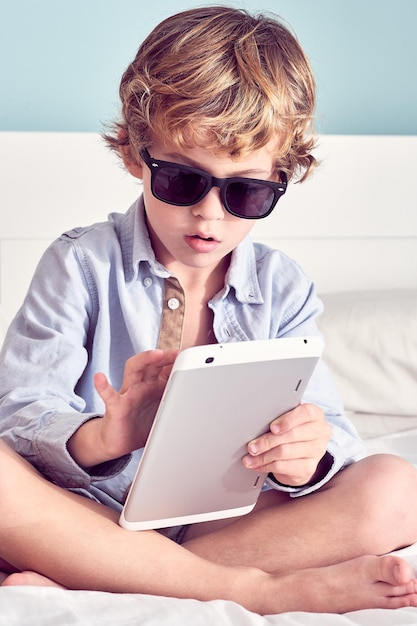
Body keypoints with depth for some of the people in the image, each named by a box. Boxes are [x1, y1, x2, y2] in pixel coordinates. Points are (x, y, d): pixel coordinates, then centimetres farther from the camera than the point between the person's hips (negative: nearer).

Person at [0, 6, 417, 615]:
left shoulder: (284, 290, 8)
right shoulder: (81, 264, 1)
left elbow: (331, 437, 0)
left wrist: (306, 460, -26)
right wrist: (101, 439, -32)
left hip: (225, 519, 2)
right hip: (96, 513, -2)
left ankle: (76, 580, -27)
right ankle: (260, 587, -29)